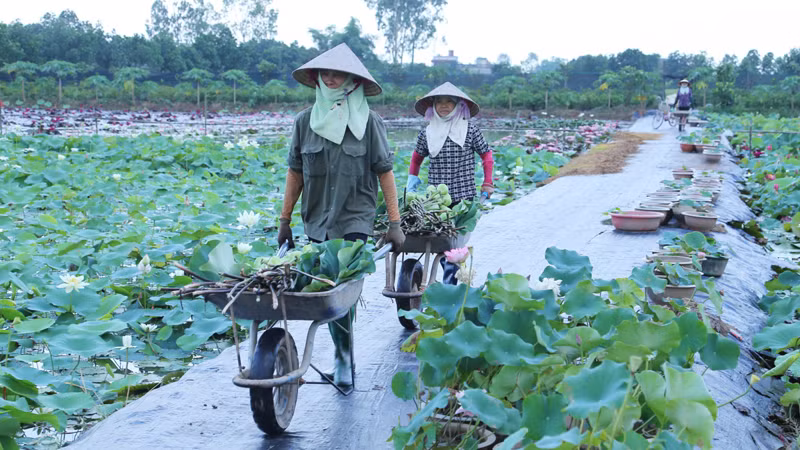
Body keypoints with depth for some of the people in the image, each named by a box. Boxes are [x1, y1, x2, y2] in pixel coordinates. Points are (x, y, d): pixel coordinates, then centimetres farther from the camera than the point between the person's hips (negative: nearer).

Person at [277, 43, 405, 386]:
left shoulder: (368, 122, -3)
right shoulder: (305, 121, 4)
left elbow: (385, 172, -2)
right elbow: (295, 172, 9)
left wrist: (395, 223, -6)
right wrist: (285, 220, 9)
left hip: (355, 218, -3)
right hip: (317, 219, 3)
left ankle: (342, 356, -3)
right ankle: (342, 355, 22)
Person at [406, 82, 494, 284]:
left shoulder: (469, 129, 0)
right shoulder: (427, 133, 8)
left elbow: (486, 155, 9)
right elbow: (417, 158, 25)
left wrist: (487, 183, 6)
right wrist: (412, 179, 18)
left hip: (463, 197, -3)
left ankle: (449, 284, -8)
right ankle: (451, 278, 21)